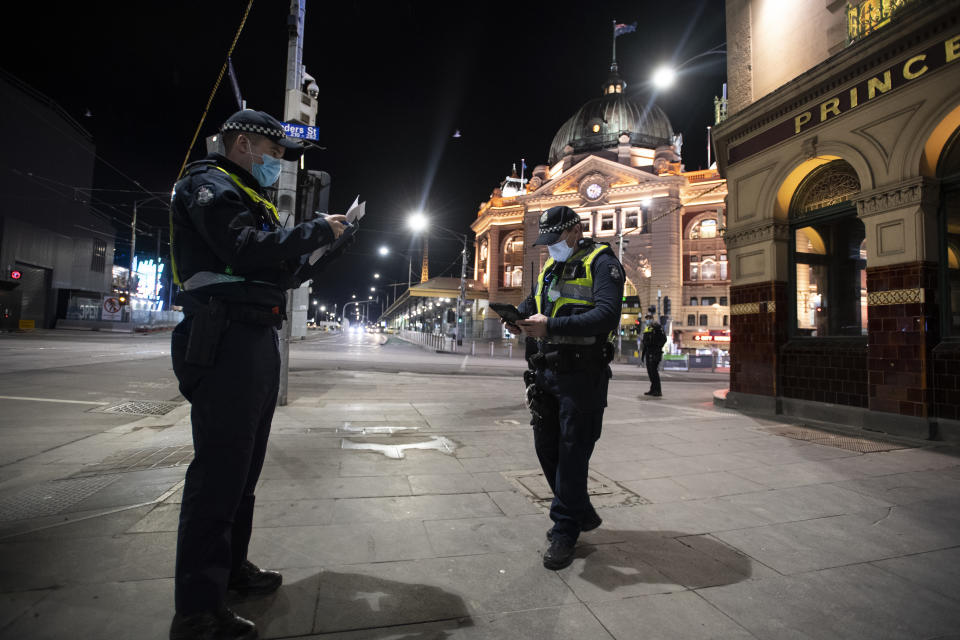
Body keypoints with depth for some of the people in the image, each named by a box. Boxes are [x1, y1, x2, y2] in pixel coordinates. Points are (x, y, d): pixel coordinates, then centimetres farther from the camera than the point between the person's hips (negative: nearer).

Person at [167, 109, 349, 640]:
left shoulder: (251, 199, 26)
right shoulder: (208, 184, -2)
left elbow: (276, 273, 23)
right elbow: (246, 251, -21)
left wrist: (319, 254, 10)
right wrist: (316, 231, -12)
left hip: (258, 342, 10)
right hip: (226, 341, -10)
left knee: (244, 465, 15)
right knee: (219, 468, -8)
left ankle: (231, 567, 30)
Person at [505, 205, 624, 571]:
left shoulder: (601, 263, -6)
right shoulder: (549, 267, 18)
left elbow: (607, 315, -20)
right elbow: (532, 304, 19)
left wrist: (551, 326, -26)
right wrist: (519, 317, -5)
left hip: (581, 375, -8)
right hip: (545, 372, 8)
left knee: (572, 454, 1)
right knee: (546, 447, 14)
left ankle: (565, 532, 17)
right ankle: (582, 513, 34)